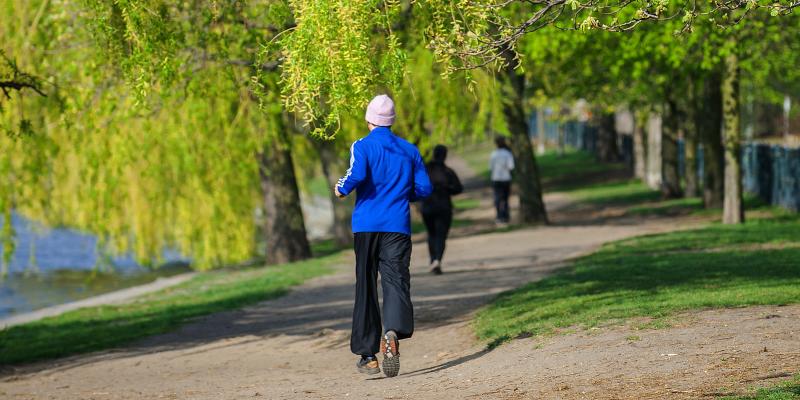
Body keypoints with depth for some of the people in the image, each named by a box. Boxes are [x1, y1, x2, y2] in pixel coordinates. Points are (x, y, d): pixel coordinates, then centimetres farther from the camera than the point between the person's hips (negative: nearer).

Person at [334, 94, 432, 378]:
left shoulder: (362, 146, -1)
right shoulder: (410, 150, 10)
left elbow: (357, 175, -18)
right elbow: (424, 189, 8)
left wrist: (341, 189, 2)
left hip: (366, 226, -1)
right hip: (398, 226, 1)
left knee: (366, 287, 8)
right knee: (396, 280, -7)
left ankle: (367, 354, 11)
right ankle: (393, 331, -37)